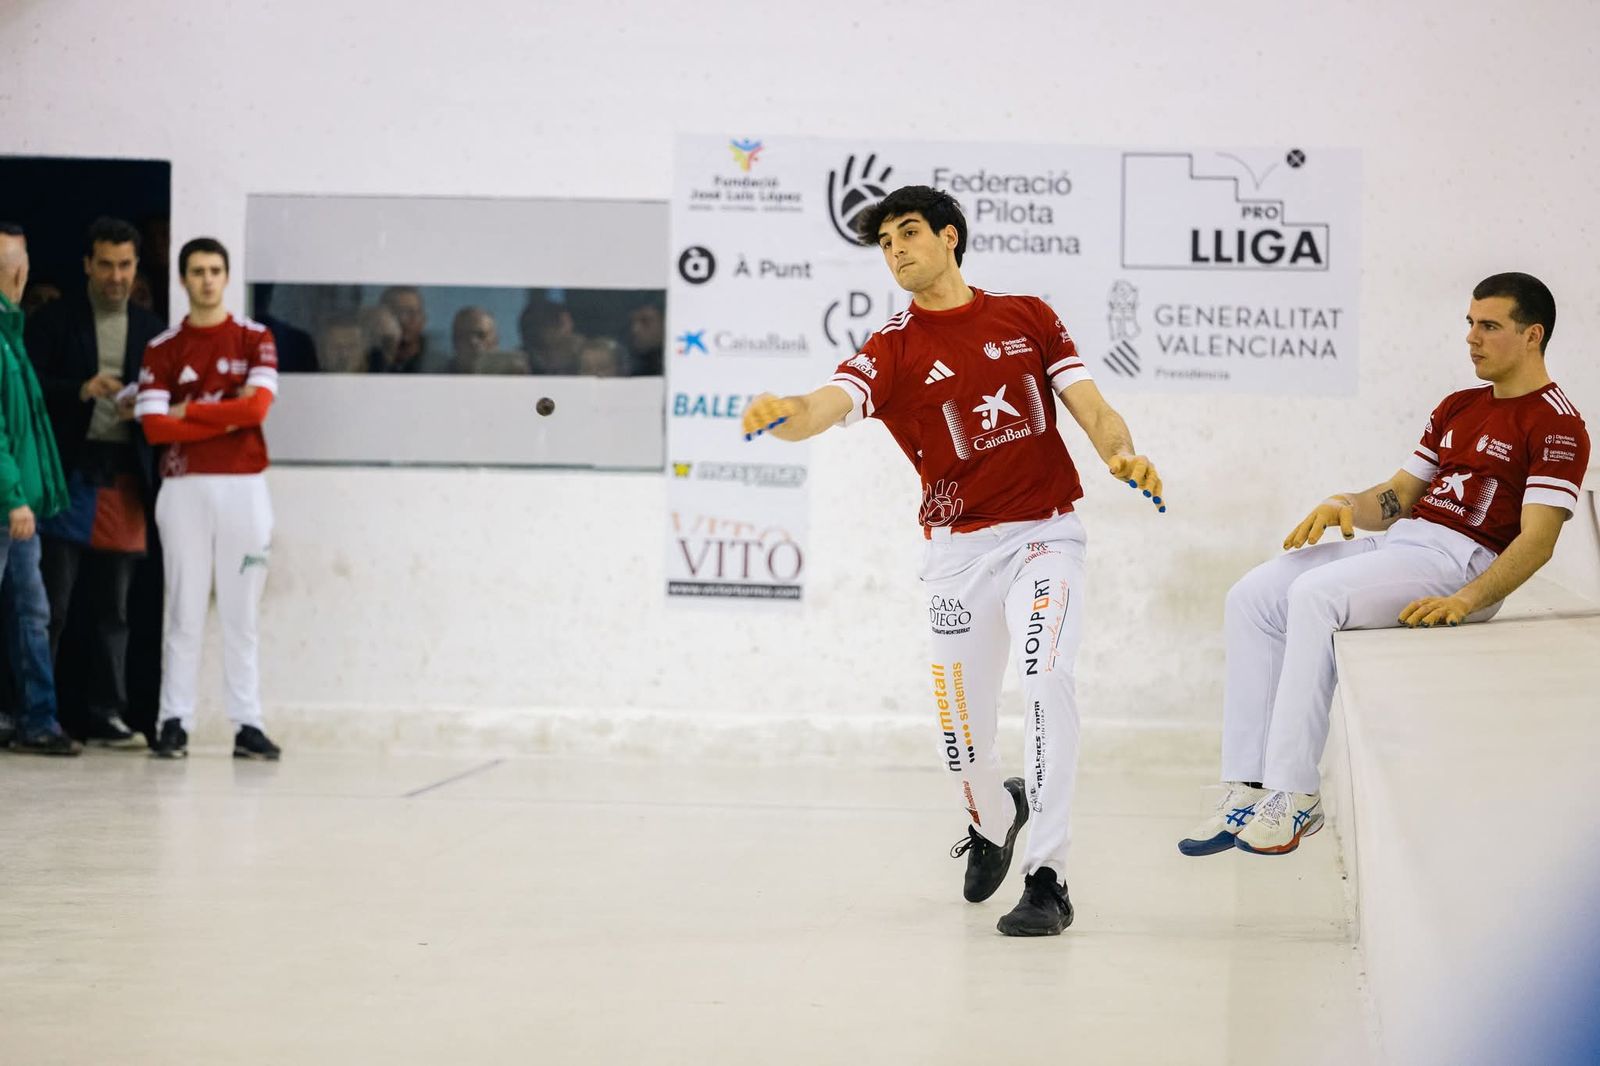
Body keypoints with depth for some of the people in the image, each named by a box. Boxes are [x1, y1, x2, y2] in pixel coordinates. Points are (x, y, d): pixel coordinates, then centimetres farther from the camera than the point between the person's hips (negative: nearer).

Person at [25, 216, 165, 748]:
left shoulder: (149, 328, 13)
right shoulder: (55, 320, 4)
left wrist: (144, 409, -9)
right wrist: (80, 390, -19)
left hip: (123, 479, 3)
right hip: (67, 474, -3)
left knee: (113, 609, 5)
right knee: (52, 604, -5)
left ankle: (106, 715, 9)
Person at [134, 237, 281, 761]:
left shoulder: (255, 339, 6)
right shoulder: (162, 349, 6)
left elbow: (256, 407, -8)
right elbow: (154, 426, -5)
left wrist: (188, 413, -5)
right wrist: (226, 418, -8)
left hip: (244, 486, 0)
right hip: (185, 486, 0)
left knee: (241, 612, 2)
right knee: (184, 610, 0)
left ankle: (247, 724, 4)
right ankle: (174, 722, 3)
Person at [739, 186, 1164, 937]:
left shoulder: (1028, 317, 5)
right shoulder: (893, 350, -1)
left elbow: (1092, 410, 5)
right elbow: (826, 407, -20)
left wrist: (1122, 454, -18)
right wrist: (784, 416, -44)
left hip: (1044, 536, -1)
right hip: (959, 550, 1)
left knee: (1045, 681, -25)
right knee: (962, 740, 5)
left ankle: (1046, 876, -19)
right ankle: (994, 818, 42)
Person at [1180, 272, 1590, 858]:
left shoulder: (1556, 423, -5)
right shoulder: (1458, 407, 22)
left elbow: (1537, 541, -14)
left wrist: (1466, 601, -27)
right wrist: (1344, 505, -1)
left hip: (1462, 562, -9)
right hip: (1399, 540, 9)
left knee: (1315, 593, -30)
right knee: (1254, 595, -7)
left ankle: (1294, 797, -27)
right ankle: (1249, 789, -13)